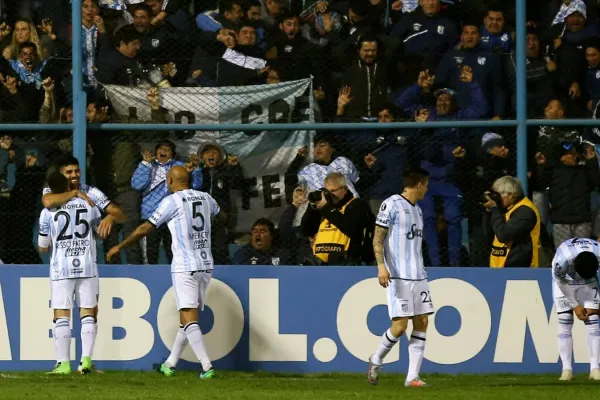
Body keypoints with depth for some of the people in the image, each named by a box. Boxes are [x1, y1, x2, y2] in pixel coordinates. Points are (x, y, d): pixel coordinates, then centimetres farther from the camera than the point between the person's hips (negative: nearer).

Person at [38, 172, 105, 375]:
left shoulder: (48, 213, -4)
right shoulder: (88, 206, 1)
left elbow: (43, 247, 6)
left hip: (61, 269, -2)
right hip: (87, 267, 2)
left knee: (62, 316, 0)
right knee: (88, 314, 5)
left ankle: (63, 362, -5)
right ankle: (86, 358, -4)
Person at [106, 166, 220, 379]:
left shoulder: (172, 201, -7)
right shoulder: (205, 198, 11)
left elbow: (146, 228, -2)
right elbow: (216, 211, 36)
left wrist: (120, 247, 9)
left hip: (185, 267, -7)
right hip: (206, 265, 7)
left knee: (189, 318, -9)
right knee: (188, 317, 14)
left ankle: (207, 367, -21)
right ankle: (170, 363, 23)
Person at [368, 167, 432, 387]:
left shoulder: (417, 210, 18)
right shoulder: (392, 205, -6)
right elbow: (377, 238, -9)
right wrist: (381, 266, -21)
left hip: (418, 276, 8)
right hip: (398, 276, -8)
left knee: (421, 323, 0)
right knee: (400, 325, -10)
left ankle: (412, 377, 0)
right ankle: (376, 361, 14)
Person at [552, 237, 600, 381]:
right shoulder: (562, 260, -40)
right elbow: (561, 283, -20)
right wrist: (575, 305, -14)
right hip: (564, 280, -2)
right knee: (564, 322, -9)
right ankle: (566, 369, -6)